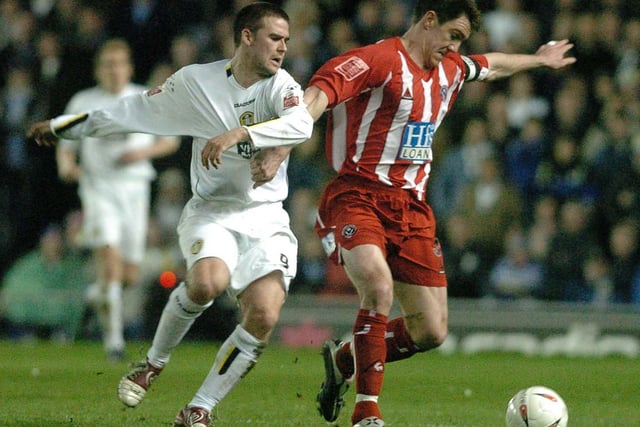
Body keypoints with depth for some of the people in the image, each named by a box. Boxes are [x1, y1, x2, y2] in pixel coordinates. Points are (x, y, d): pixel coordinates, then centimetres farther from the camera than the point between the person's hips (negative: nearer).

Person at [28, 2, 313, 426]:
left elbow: (301, 124, -25)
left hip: (266, 218, 1)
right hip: (211, 212, -1)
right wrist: (61, 126, 20)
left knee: (264, 316, -18)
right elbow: (136, 111, 13)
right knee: (208, 280, -31)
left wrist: (239, 133, -36)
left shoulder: (280, 86, -2)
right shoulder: (196, 82, 0)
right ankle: (154, 362, -2)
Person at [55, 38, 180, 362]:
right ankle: (113, 338, -14)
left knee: (129, 276, 3)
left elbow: (171, 141, 11)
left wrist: (143, 152, -8)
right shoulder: (82, 102, 5)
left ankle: (99, 292, 38)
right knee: (110, 259, -20)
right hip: (98, 189, -2)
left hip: (134, 189, 2)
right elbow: (66, 146, 10)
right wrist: (66, 165, -13)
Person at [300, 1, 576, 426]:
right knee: (378, 287, -33)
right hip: (358, 198, -8)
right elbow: (319, 93, -25)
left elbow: (491, 66, 38)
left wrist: (540, 59, 55)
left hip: (412, 209, 8)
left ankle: (343, 359, 28)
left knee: (431, 332, 1)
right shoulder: (379, 60, -11)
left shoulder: (450, 71, 16)